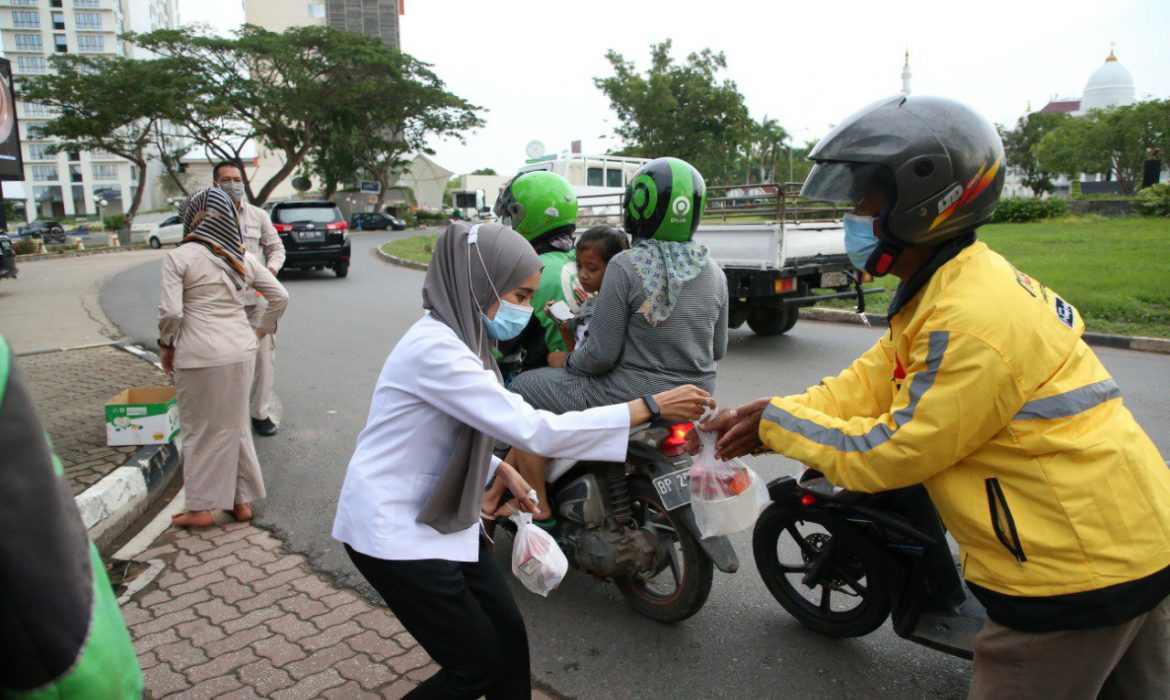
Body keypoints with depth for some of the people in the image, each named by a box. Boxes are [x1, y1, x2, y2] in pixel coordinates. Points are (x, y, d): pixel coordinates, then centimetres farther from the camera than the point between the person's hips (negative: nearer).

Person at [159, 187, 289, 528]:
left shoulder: (179, 257, -8)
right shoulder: (244, 257, 7)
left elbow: (171, 311, -14)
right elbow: (280, 297, 7)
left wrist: (166, 346, 3)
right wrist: (261, 331, 17)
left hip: (199, 356, -4)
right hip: (241, 350, 5)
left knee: (200, 430, 10)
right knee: (236, 425, 17)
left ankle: (201, 508, 21)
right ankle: (242, 501, 26)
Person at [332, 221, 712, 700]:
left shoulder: (460, 337, 4)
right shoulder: (435, 348, -26)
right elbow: (533, 429, -32)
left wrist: (500, 469, 0)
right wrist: (650, 407, -30)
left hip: (438, 517, 8)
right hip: (395, 530, -8)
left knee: (508, 637, 8)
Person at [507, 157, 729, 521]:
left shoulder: (625, 266, -17)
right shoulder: (714, 273, 1)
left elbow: (602, 354, -17)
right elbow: (717, 349, 10)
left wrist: (567, 362, 2)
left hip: (630, 400, -7)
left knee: (522, 390, 10)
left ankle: (539, 508, 15)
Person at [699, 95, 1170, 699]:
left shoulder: (972, 321, -29)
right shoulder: (947, 288, 4)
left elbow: (888, 454, -22)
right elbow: (869, 384, 3)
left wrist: (776, 425, -12)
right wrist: (772, 412, -6)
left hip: (1078, 571, -10)